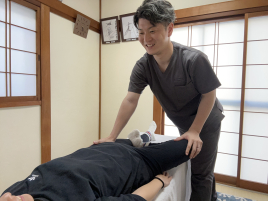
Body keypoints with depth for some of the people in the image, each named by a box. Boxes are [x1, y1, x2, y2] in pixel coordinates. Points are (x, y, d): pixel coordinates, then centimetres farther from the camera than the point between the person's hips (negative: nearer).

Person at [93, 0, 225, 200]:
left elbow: (209, 95, -21)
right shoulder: (142, 66, -20)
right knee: (189, 165, 24)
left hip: (206, 122, -5)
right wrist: (112, 137, -28)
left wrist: (194, 131, -23)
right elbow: (130, 100, -24)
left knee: (201, 172, 3)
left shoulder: (194, 59, -31)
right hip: (183, 125, 5)